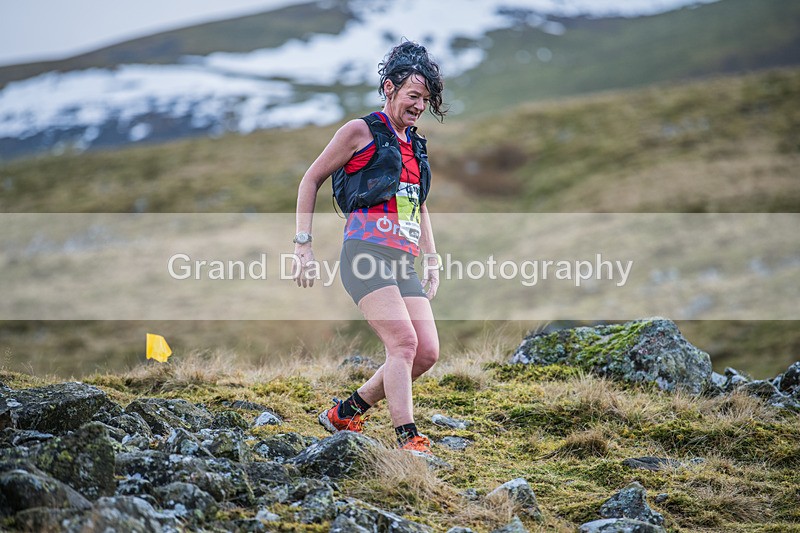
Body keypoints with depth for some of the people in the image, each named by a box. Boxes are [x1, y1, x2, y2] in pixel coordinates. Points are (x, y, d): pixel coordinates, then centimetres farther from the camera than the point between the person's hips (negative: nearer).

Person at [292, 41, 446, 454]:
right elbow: (311, 180, 4)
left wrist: (431, 259, 23)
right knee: (403, 342, -20)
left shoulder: (415, 146, 22)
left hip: (404, 262, 7)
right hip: (367, 250, -7)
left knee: (428, 352, -3)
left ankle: (344, 414, 12)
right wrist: (303, 244, -2)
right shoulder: (361, 131, 1)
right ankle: (408, 441, -17)